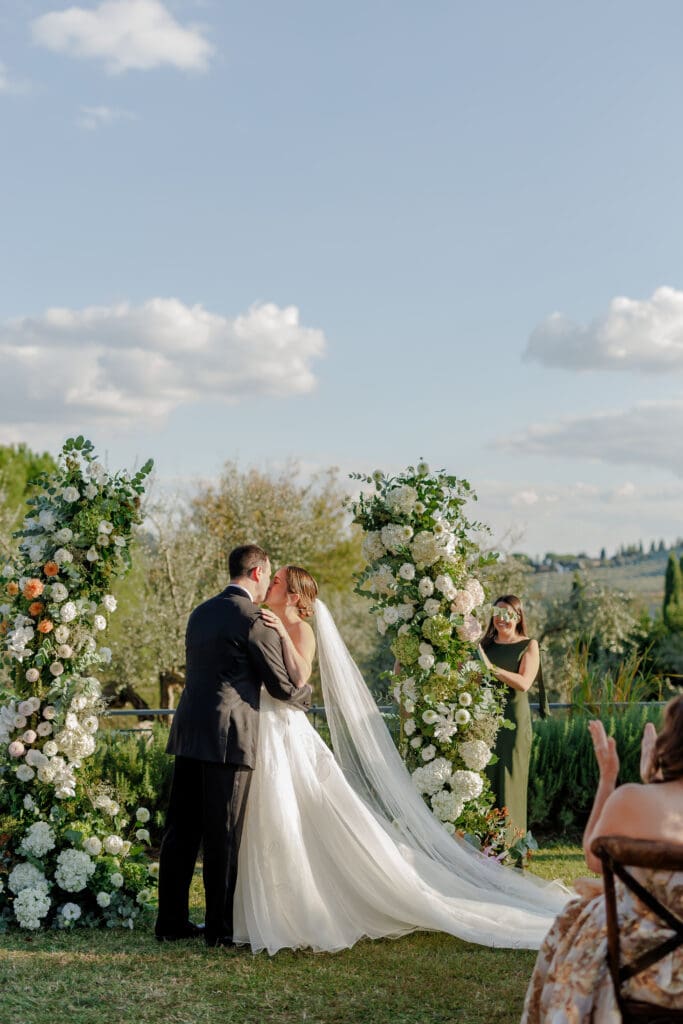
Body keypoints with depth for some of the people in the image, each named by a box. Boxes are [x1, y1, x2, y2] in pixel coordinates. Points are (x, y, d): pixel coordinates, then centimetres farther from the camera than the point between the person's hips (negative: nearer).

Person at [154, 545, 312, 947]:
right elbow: (283, 687, -5)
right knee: (223, 836, 0)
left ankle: (172, 921, 18)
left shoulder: (201, 613, 16)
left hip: (189, 732, 8)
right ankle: (220, 928, 7)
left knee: (181, 830, 11)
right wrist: (305, 693, 18)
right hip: (228, 737, -8)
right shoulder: (254, 620, -9)